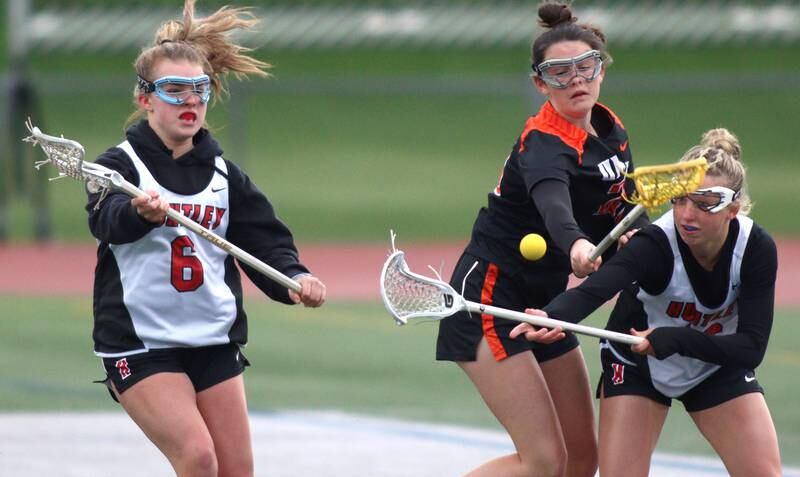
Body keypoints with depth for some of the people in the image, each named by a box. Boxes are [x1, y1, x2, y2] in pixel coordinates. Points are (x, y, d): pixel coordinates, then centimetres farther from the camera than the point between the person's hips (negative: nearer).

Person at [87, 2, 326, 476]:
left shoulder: (223, 173, 7)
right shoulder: (121, 165, -8)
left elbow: (265, 239, 2)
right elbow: (108, 219, -29)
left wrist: (295, 277, -20)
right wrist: (141, 213, -53)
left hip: (214, 342, 5)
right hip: (140, 343, -5)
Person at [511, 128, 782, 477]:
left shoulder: (757, 250, -25)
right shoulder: (655, 244, -34)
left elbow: (752, 348, -29)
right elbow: (591, 290, -52)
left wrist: (677, 339, -43)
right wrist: (550, 317, -74)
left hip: (718, 364, 2)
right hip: (637, 366, -2)